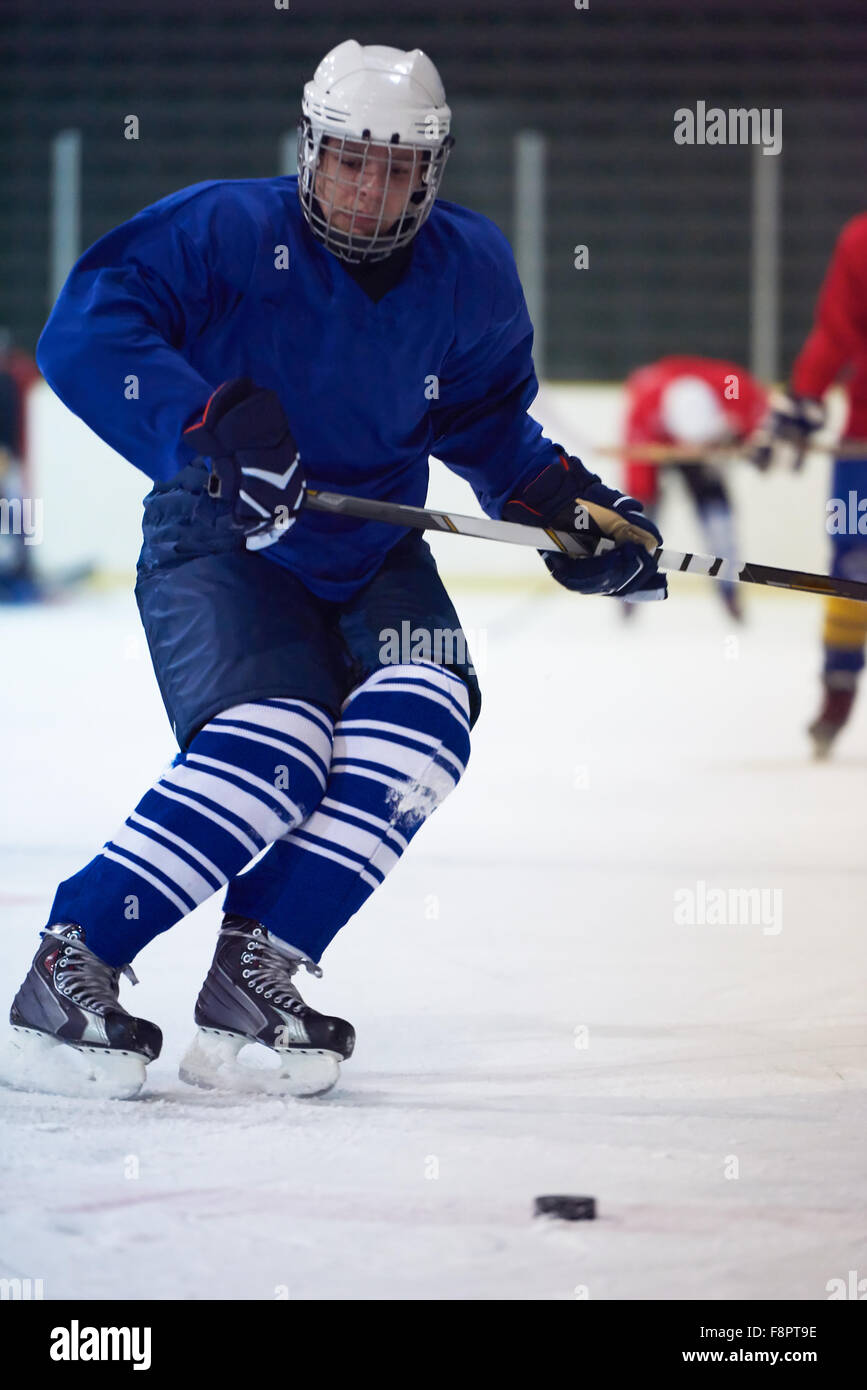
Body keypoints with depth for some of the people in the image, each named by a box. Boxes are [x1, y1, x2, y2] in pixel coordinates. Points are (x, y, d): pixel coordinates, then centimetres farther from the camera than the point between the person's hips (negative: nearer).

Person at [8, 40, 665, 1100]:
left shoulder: (470, 272, 0)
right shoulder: (227, 232, -15)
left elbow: (488, 419, 16)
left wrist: (565, 504, 0)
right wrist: (209, 424, -37)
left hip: (370, 550, 5)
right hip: (216, 543, -5)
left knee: (424, 707, -23)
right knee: (274, 744, -28)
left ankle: (255, 972, -20)